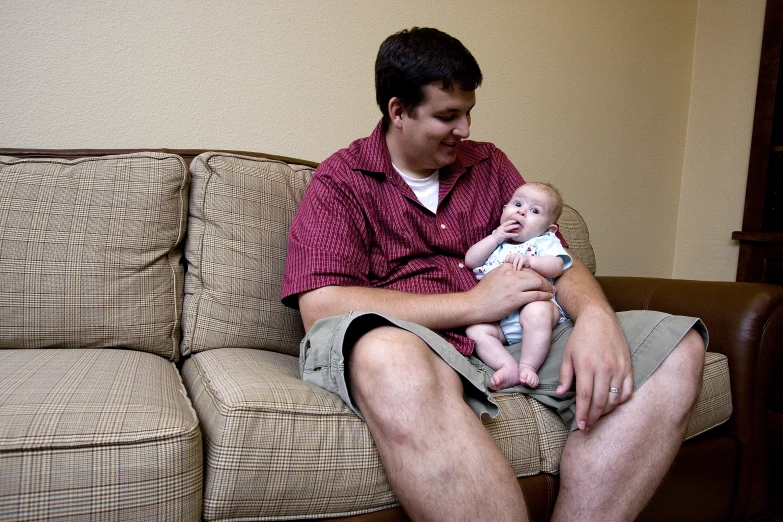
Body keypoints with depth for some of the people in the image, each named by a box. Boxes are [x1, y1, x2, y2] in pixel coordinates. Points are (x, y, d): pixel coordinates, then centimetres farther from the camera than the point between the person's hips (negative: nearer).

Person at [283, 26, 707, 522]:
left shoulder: (490, 165, 20)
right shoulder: (340, 181, 4)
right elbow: (321, 307, -10)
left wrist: (596, 316, -12)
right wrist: (474, 303, -11)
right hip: (409, 347, -5)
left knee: (677, 346, -13)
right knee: (390, 354, -41)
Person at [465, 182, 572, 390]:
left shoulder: (545, 242, 14)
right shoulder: (494, 240, 26)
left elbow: (556, 267, -6)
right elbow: (470, 261, 11)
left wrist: (529, 260, -24)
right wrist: (496, 237, 4)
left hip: (537, 303, -3)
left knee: (536, 312, -37)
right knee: (474, 330, -22)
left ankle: (528, 366, -27)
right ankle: (509, 367, -31)